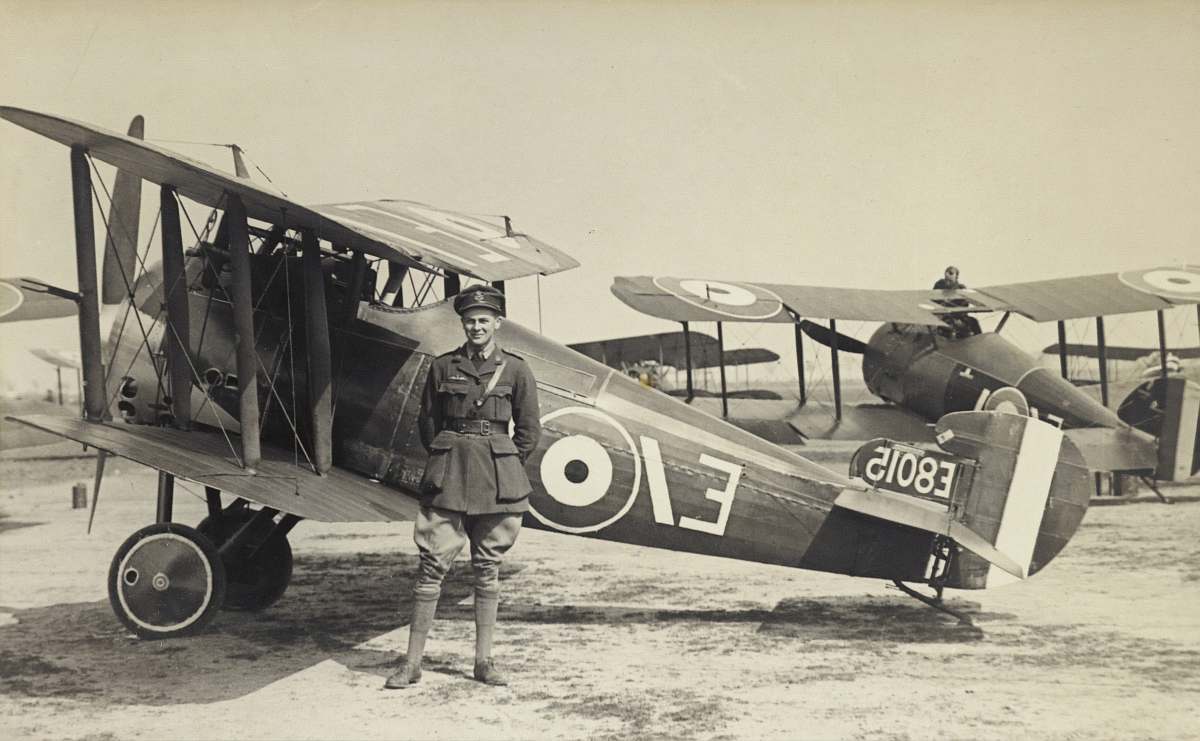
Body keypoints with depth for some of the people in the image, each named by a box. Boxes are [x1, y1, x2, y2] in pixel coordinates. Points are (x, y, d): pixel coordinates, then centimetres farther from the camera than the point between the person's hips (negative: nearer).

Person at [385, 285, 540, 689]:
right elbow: (427, 421, 13)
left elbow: (529, 429, 7)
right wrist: (444, 458, 8)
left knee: (487, 568, 7)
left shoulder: (515, 369, 2)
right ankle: (412, 662, 4)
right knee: (431, 564, -3)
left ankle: (483, 660, 17)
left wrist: (504, 466, 4)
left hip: (497, 479, 0)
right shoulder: (443, 366, 4)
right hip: (448, 477, 0)